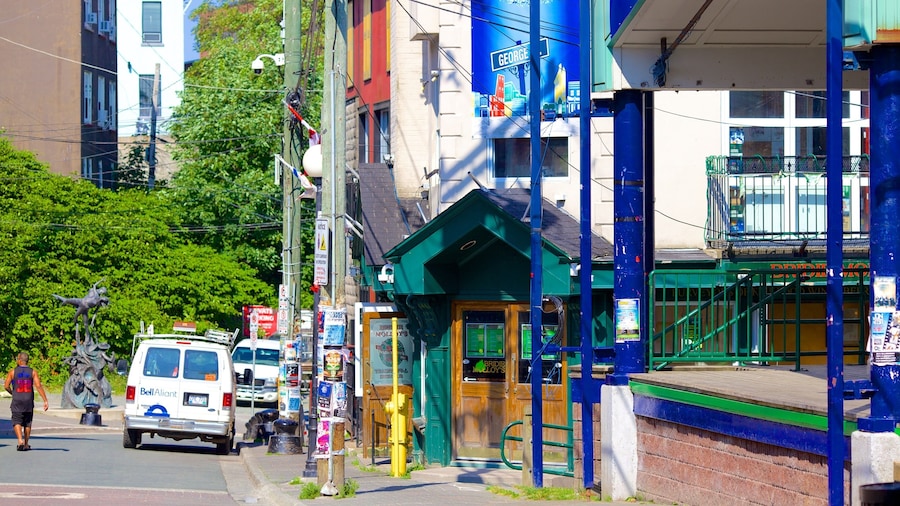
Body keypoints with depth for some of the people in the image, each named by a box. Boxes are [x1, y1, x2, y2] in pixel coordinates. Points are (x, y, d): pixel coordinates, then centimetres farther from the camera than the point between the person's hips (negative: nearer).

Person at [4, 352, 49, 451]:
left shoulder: (13, 372, -3)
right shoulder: (33, 372, -1)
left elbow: (6, 386, -3)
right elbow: (38, 386, -10)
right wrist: (45, 401, -11)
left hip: (17, 402, -2)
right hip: (29, 402, 2)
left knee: (17, 422, 0)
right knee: (27, 423, 14)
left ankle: (20, 440, -22)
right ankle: (26, 444, 19)